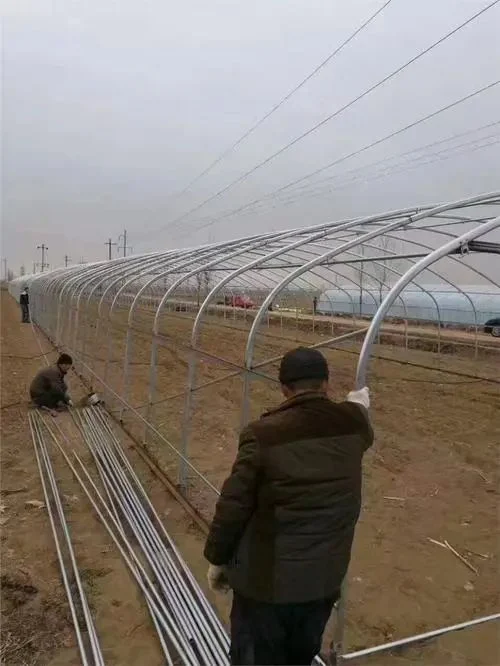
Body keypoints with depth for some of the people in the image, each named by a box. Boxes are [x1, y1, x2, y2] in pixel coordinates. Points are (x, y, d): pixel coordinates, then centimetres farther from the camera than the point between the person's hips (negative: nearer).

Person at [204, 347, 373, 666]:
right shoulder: (352, 423, -9)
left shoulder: (264, 434, -21)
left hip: (266, 580, -4)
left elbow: (233, 505, -14)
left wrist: (217, 558, 2)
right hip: (325, 579, 4)